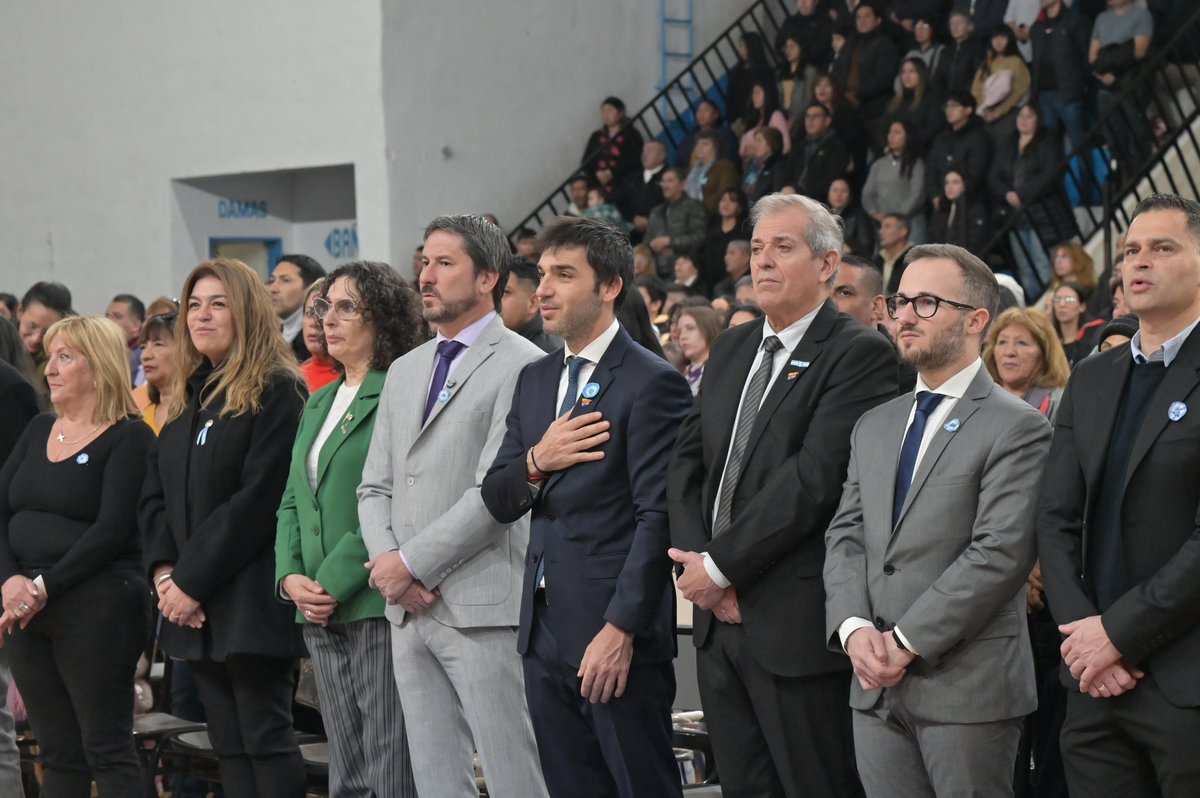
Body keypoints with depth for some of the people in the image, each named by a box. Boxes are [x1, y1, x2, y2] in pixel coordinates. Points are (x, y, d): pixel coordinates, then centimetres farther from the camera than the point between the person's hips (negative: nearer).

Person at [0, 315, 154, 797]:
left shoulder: (130, 437, -5)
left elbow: (112, 530, -14)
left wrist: (44, 587, -17)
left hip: (97, 606, -6)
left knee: (107, 749, -5)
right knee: (57, 752, 10)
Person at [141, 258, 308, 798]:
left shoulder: (277, 391, -8)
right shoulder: (188, 396, 17)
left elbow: (258, 500, -16)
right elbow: (154, 496, 14)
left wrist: (193, 579, -15)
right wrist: (164, 572, -2)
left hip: (250, 599, -7)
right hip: (193, 605, 7)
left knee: (265, 740, -5)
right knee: (228, 745, 8)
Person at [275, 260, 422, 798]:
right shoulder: (318, 404, 19)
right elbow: (292, 500, 19)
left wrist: (334, 581, -15)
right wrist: (290, 576, 2)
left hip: (377, 605, -8)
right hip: (320, 613, 8)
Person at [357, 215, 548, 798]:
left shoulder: (521, 365, -7)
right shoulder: (405, 371, 19)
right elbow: (375, 487, 16)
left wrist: (413, 561, -12)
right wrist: (388, 563, -2)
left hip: (481, 607, -7)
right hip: (408, 609, 7)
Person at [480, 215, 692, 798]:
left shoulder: (652, 383, -9)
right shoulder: (535, 381, 15)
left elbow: (657, 516, -14)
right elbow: (498, 502, 14)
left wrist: (621, 629, -20)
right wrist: (535, 461, -8)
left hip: (617, 638, -7)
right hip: (545, 631, 7)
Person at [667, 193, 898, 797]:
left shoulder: (860, 355, -10)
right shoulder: (731, 349, 16)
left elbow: (813, 479, -18)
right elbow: (687, 464, 11)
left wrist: (721, 566, -15)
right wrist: (696, 560, -5)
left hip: (799, 627, -7)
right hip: (719, 616, 7)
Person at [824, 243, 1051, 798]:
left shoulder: (1017, 429, -6)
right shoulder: (874, 426, 17)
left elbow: (1001, 552, -15)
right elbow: (845, 537, 11)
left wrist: (907, 641, -16)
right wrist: (853, 626, -7)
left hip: (968, 687, -6)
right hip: (875, 689, 6)